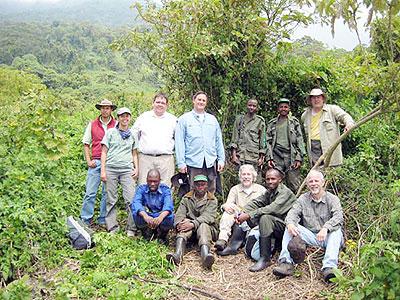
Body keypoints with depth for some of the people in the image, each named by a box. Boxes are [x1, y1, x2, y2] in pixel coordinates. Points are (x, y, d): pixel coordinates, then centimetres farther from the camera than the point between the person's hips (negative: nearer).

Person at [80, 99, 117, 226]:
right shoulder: (92, 124, 9)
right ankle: (85, 220, 6)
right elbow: (86, 143, 11)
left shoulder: (116, 125, 6)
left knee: (107, 192, 6)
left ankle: (103, 220, 16)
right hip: (95, 162, 0)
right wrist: (88, 160, 1)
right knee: (90, 192, -2)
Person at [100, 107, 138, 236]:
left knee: (131, 199, -9)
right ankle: (112, 228, 12)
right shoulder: (111, 132, 9)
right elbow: (104, 152, 6)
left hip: (127, 170, 1)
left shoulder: (133, 134, 15)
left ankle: (131, 228, -1)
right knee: (111, 200, 2)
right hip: (111, 168, -1)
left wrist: (136, 168, 6)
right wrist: (103, 170, -2)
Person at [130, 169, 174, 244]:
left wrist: (161, 217, -46)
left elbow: (168, 205, -23)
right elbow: (135, 203, -23)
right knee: (136, 214, -28)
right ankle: (147, 233, 2)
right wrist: (145, 216, -44)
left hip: (160, 219, 0)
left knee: (169, 217, -31)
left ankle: (162, 235, 3)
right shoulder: (141, 188, -4)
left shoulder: (165, 189, -4)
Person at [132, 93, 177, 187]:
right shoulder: (143, 117, 12)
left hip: (165, 159, 0)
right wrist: (137, 148, 11)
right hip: (145, 158, 1)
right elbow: (134, 134, 17)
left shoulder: (173, 119, 10)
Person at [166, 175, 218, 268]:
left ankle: (205, 256, -62)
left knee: (203, 226, -34)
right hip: (190, 228, 2)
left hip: (207, 227, -2)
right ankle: (178, 255, -54)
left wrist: (193, 224, -29)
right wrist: (179, 223, -26)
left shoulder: (212, 200, 6)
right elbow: (180, 214, 0)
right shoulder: (186, 198, 14)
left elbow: (208, 216, -12)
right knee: (184, 225, -30)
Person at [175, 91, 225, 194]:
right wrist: (181, 162, -7)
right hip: (193, 162, -3)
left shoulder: (212, 119, 15)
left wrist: (221, 159, 9)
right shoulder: (184, 119, 5)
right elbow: (179, 142, 0)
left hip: (211, 162, 3)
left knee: (211, 191, 6)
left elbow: (219, 140, 16)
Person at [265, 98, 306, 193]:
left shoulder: (294, 122, 14)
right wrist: (269, 158, -1)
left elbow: (299, 140, 8)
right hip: (276, 156, 1)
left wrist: (299, 158, -3)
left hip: (291, 156, -1)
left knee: (294, 185, -5)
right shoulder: (272, 123, 17)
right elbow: (268, 142, 11)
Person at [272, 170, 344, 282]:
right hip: (310, 237, 2)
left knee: (336, 231, -32)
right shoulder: (303, 199, 11)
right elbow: (293, 213, -5)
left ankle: (329, 267, -45)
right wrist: (290, 223, -30)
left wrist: (326, 228, -36)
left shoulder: (332, 199, 2)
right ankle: (286, 263, -29)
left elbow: (338, 217, -16)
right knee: (290, 227, -18)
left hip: (327, 238, -2)